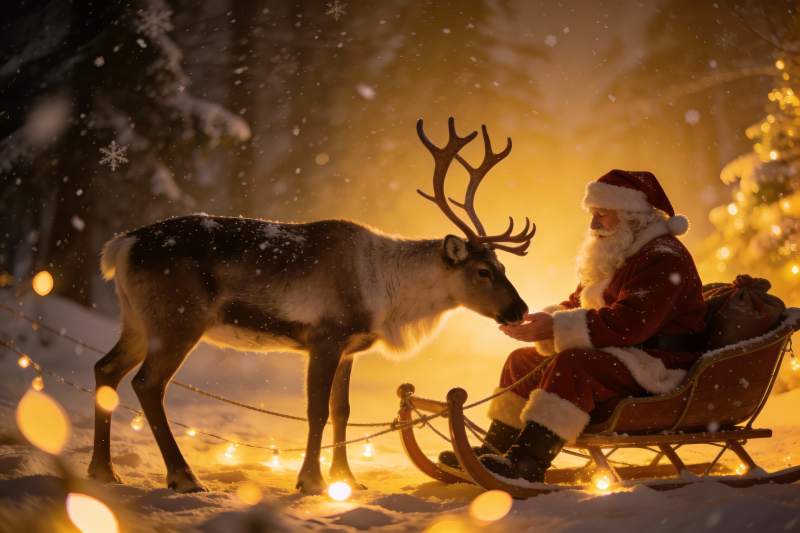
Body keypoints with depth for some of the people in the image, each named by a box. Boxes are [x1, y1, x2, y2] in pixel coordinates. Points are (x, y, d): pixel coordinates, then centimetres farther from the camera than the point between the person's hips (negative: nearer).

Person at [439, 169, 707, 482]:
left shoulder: (663, 259, -16)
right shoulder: (614, 255, 19)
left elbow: (629, 323, -28)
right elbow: (576, 306, 17)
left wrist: (557, 327, -28)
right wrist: (542, 322, -8)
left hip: (654, 366, -11)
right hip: (616, 356, 11)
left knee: (571, 366, -35)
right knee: (523, 361, 7)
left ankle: (527, 462, -39)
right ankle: (495, 450, 2)